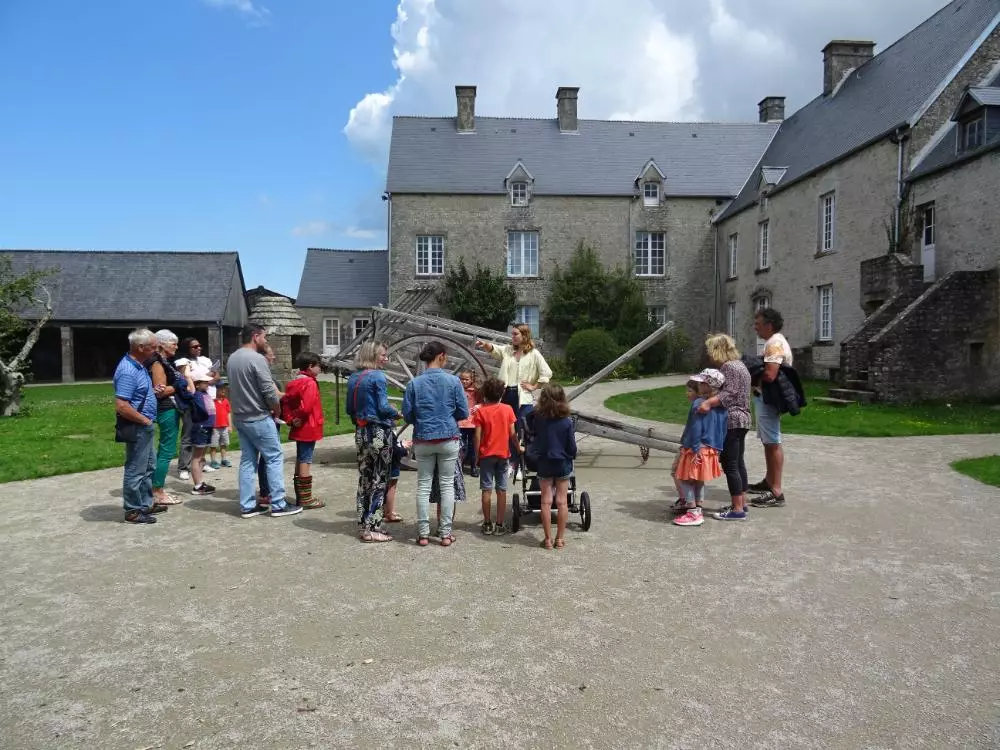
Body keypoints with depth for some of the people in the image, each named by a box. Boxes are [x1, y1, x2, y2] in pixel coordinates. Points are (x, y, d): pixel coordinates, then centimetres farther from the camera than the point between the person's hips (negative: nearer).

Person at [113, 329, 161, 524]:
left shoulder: (138, 365, 8)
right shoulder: (128, 371, -23)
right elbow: (122, 407, -28)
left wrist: (152, 390, 6)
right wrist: (145, 420, -17)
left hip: (144, 427, 10)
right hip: (136, 428, -10)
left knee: (148, 467, 19)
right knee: (136, 470, 1)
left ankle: (146, 504, 31)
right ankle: (133, 511, 12)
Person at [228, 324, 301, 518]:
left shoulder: (232, 358, 10)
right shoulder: (257, 358, -17)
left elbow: (235, 388, 14)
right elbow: (269, 391, -19)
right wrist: (276, 410, -2)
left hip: (239, 418, 8)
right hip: (259, 419, -8)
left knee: (247, 461, 11)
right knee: (274, 458, -1)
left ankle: (247, 506, 13)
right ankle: (278, 505, 1)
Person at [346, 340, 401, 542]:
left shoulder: (353, 378, 10)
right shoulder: (378, 376, -12)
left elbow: (349, 408, 14)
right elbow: (383, 407, -16)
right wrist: (397, 414, 2)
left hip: (361, 432, 7)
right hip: (379, 433, -7)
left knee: (364, 479, 13)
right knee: (379, 480, 0)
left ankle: (363, 525, 20)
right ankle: (371, 528, 3)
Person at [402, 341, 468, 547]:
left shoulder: (414, 383, -3)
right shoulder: (453, 381, -7)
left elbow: (407, 415, 1)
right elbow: (463, 413, -2)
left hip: (423, 440, 1)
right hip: (448, 439, -1)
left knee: (423, 485, 9)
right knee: (447, 484, 8)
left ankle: (423, 533, 11)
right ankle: (445, 533, 11)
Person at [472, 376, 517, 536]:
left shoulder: (481, 411, -6)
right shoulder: (508, 409, -3)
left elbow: (477, 436, -9)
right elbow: (512, 433, -3)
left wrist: (477, 455, 1)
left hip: (486, 455, -1)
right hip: (503, 454, 1)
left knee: (487, 490, 6)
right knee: (501, 490, 6)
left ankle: (487, 524, 10)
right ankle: (499, 525, 9)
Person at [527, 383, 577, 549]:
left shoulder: (538, 418, -13)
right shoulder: (567, 422, -13)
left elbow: (531, 429, 10)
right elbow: (572, 447, -6)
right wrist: (571, 457, 12)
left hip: (544, 464, 0)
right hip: (563, 464, 0)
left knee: (546, 502, 7)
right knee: (562, 502, 8)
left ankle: (548, 539, 11)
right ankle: (560, 538, 14)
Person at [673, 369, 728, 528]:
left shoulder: (698, 403, -17)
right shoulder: (721, 406, 7)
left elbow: (695, 429, -19)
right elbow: (723, 430, 12)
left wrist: (694, 448, -16)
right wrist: (718, 447, 18)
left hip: (698, 449, -8)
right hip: (712, 449, 8)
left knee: (685, 479, -1)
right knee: (699, 480, 19)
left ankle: (693, 513, -2)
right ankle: (697, 509, 27)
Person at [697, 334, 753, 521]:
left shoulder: (728, 366, -12)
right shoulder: (739, 364, 20)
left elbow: (729, 393, -24)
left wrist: (709, 402, -36)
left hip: (730, 421, -11)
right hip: (741, 419, 11)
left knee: (730, 465, -8)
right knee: (738, 463, 16)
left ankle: (737, 510, -5)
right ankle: (742, 503, 23)